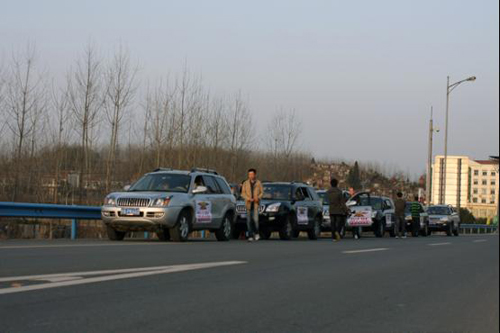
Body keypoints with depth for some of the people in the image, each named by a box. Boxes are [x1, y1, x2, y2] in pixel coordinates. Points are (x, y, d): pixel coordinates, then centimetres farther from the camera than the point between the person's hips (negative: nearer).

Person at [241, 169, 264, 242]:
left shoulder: (258, 183, 6)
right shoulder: (245, 183, 9)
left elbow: (262, 193, 6)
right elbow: (243, 194, 6)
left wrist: (258, 197, -14)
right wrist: (248, 198, -12)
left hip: (256, 204, -2)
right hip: (248, 204, 2)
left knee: (255, 219, -15)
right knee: (249, 221, 0)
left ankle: (256, 233, 4)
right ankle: (250, 236, 5)